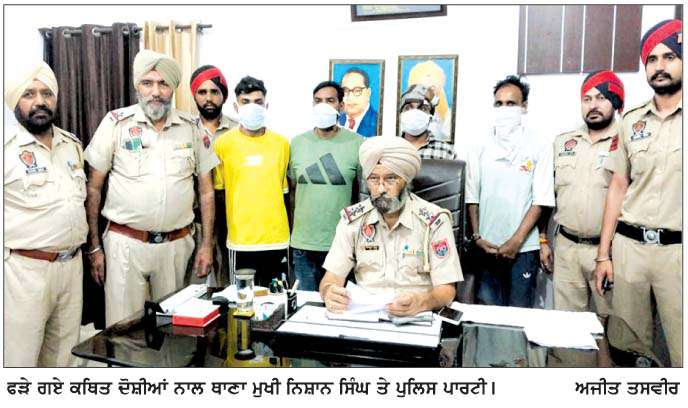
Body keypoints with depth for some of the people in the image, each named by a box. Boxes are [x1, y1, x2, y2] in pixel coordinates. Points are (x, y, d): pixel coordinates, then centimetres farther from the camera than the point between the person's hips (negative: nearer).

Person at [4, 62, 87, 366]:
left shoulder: (73, 145, 10)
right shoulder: (8, 147, -11)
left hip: (72, 266, 6)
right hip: (25, 270, -6)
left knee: (63, 357, 16)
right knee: (19, 357, 4)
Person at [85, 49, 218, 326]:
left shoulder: (191, 128, 3)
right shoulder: (116, 123, -2)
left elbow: (206, 190, 8)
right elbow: (93, 188, 2)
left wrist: (207, 245, 4)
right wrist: (94, 247, -2)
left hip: (177, 244, 2)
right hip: (125, 243, -1)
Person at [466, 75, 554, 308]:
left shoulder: (539, 148, -1)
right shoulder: (481, 149, 7)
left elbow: (540, 201, -5)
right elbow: (472, 197, 7)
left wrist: (516, 241, -11)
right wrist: (477, 237, -2)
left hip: (523, 249, -2)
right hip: (486, 248, 2)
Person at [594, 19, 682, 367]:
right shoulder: (631, 122, 10)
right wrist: (603, 254, 9)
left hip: (676, 248, -3)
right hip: (628, 245, 3)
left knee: (681, 350, 0)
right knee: (627, 345, 10)